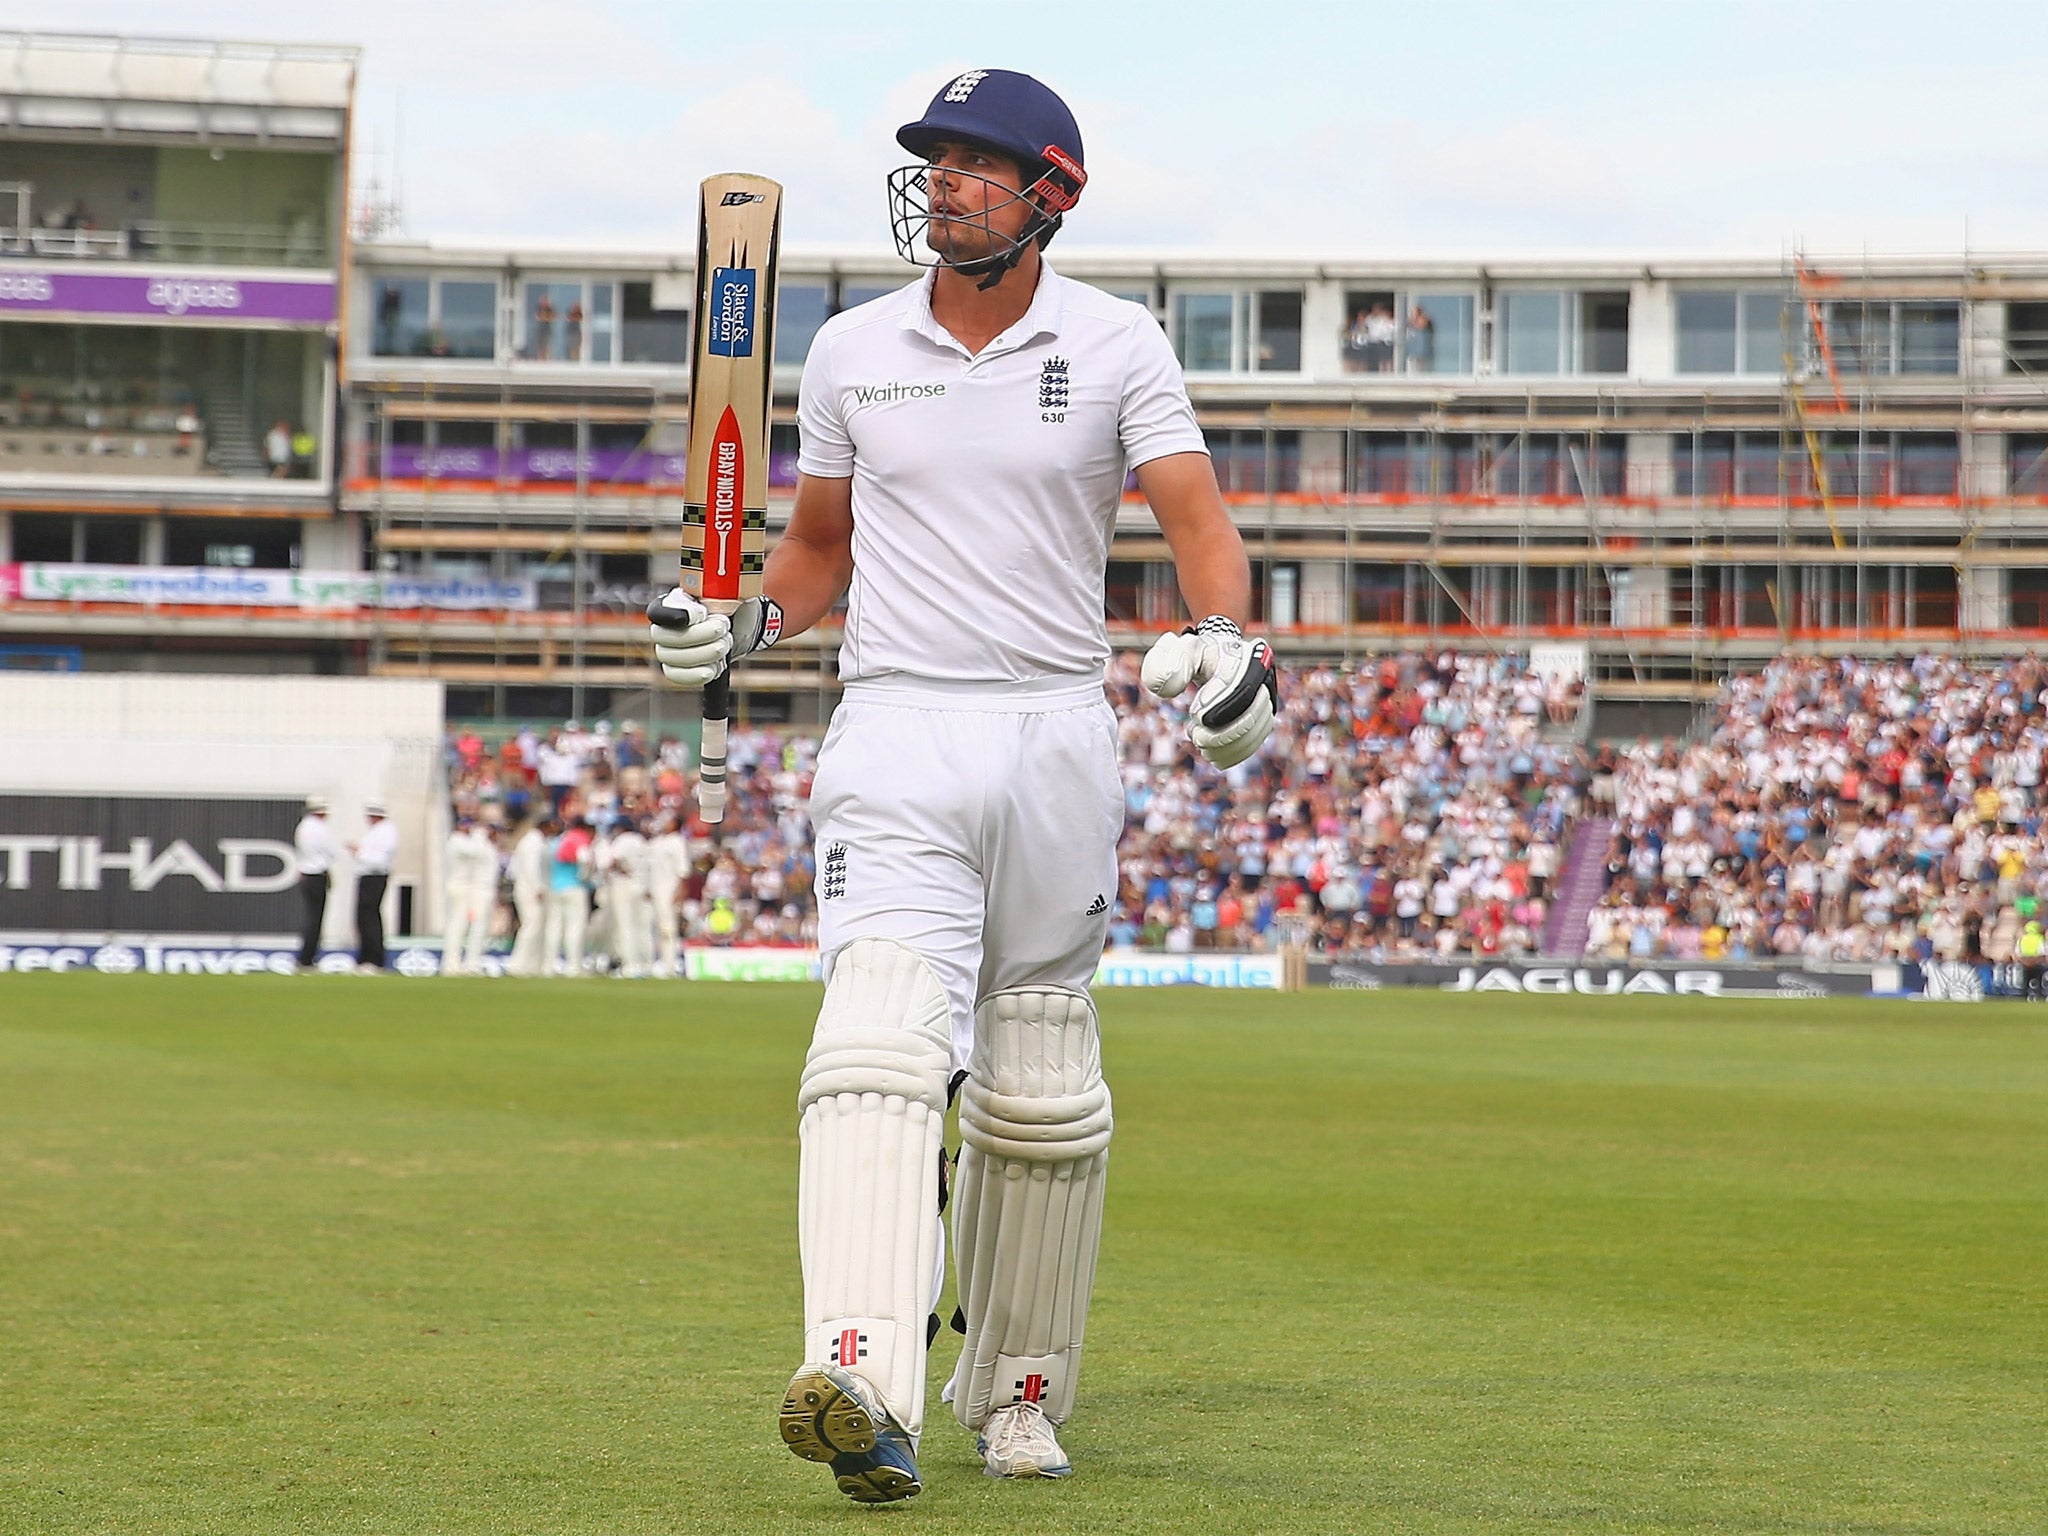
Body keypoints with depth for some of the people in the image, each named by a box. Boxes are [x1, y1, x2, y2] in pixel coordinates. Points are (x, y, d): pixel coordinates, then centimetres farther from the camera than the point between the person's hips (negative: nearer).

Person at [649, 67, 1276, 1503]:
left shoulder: (1116, 346, 3)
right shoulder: (852, 351, 8)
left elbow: (1200, 517, -7)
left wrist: (1224, 635, -27)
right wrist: (742, 626, -1)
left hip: (1060, 737, 0)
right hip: (897, 736, 0)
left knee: (1040, 1101, 8)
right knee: (878, 1048, -21)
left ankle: (1018, 1392, 25)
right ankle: (865, 1383, -37)